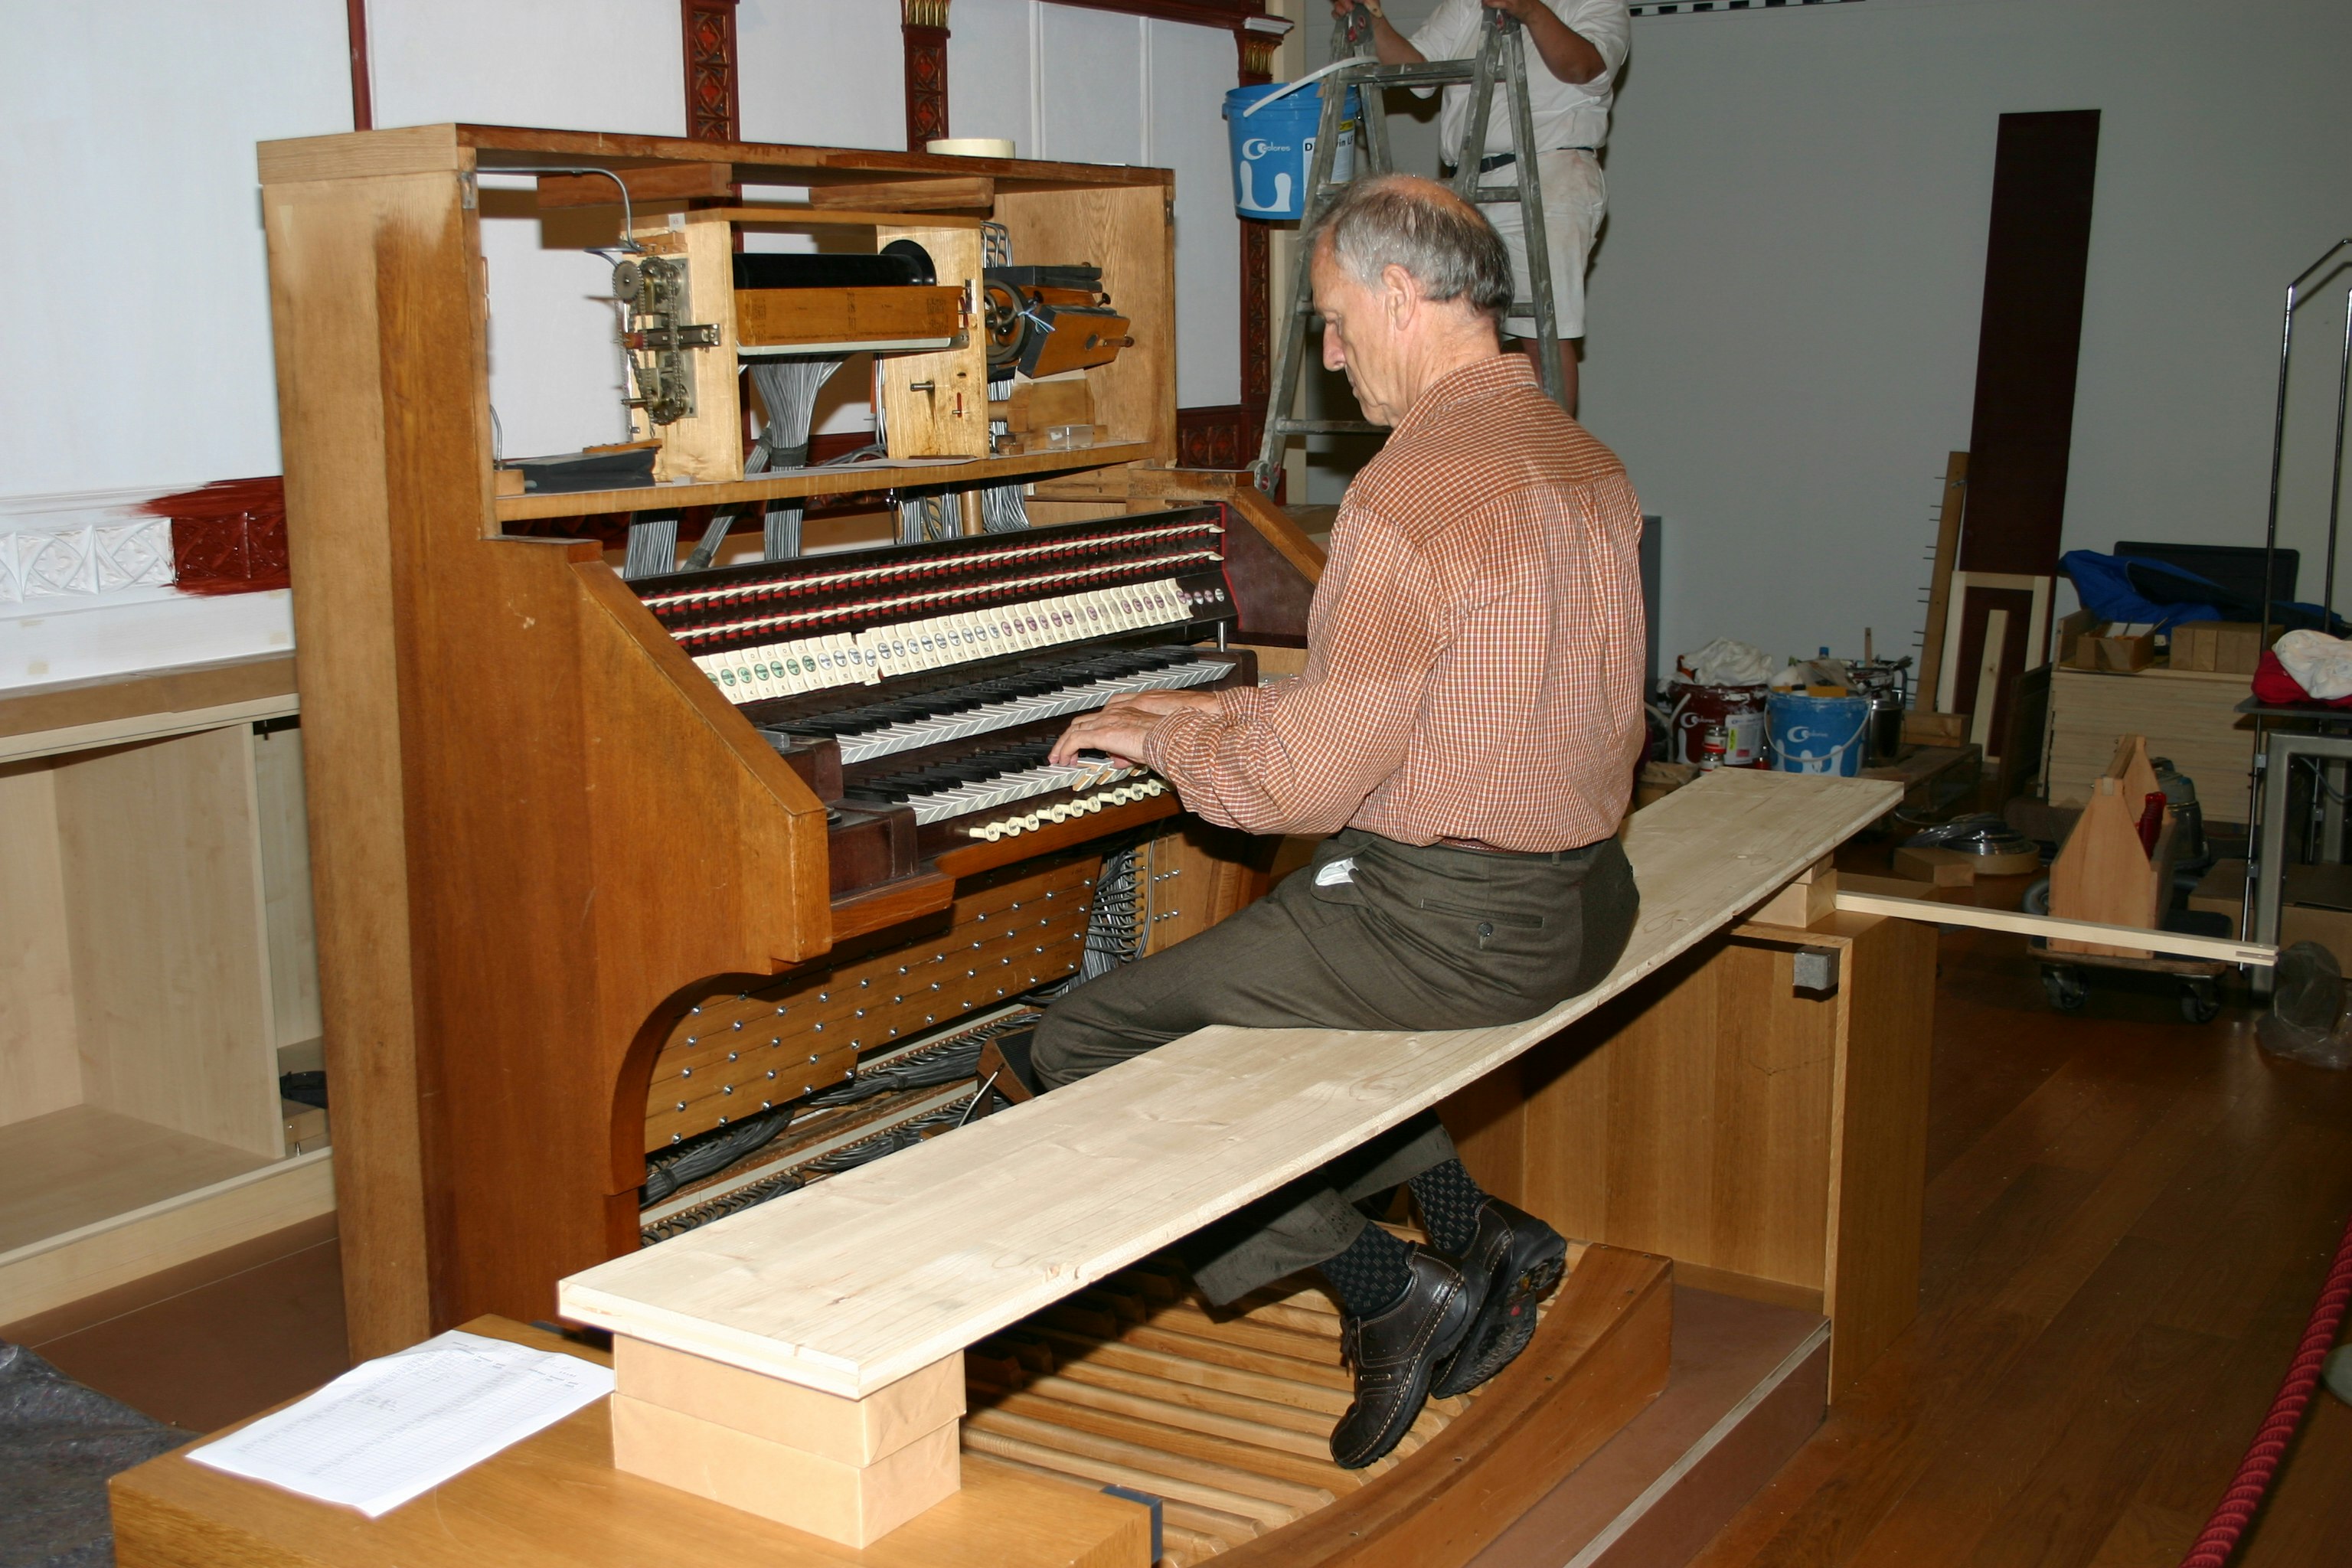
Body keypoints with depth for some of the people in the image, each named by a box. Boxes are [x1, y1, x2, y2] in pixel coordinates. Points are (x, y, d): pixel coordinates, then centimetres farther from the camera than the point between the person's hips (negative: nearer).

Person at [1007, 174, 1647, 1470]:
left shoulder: (1414, 492, -21)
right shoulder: (1583, 460, 10)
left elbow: (1305, 783, -20)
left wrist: (1158, 737, -1)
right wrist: (1230, 709, 16)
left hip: (1452, 925, -10)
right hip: (1583, 900, 10)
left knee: (1077, 1048, -1)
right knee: (1283, 963, 34)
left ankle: (1388, 1287, 2)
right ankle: (1473, 1230, 22)